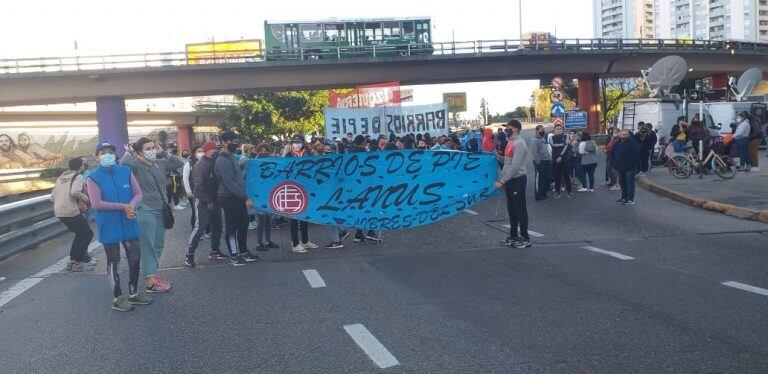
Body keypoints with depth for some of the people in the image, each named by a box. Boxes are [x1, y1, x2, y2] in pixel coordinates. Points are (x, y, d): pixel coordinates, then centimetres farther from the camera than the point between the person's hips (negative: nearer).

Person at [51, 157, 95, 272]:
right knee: (87, 234, 3)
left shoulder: (61, 177, 20)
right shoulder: (78, 176, -4)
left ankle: (73, 260, 24)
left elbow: (52, 196, 19)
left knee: (81, 234, 21)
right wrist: (85, 198, -4)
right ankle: (76, 263, 3)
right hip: (71, 211, -8)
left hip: (58, 211, 8)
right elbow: (75, 192, -23)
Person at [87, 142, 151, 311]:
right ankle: (117, 298, 20)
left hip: (129, 224, 4)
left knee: (135, 259, 11)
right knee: (114, 262, 8)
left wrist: (132, 205, -18)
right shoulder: (93, 178, -8)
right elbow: (97, 203, -17)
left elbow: (138, 193, 3)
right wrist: (123, 206, -19)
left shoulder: (126, 172, 3)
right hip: (109, 227, -4)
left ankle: (133, 293, 29)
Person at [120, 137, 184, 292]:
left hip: (161, 210, 7)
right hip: (145, 211, -7)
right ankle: (151, 281, -3)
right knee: (148, 246, -5)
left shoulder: (160, 163, 7)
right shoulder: (136, 165, -11)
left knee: (159, 245, 15)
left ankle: (152, 273, 29)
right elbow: (123, 164, -32)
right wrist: (129, 151, -15)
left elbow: (179, 163, 9)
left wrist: (163, 153, 2)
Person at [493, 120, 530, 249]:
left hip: (517, 180, -9)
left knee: (520, 209, -2)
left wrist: (502, 181, -25)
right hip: (510, 180, 9)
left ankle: (525, 238, 6)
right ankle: (513, 236, 24)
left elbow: (515, 166, -24)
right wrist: (498, 156, 1)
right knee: (511, 209, 15)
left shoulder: (519, 143, -17)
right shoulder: (511, 142, 12)